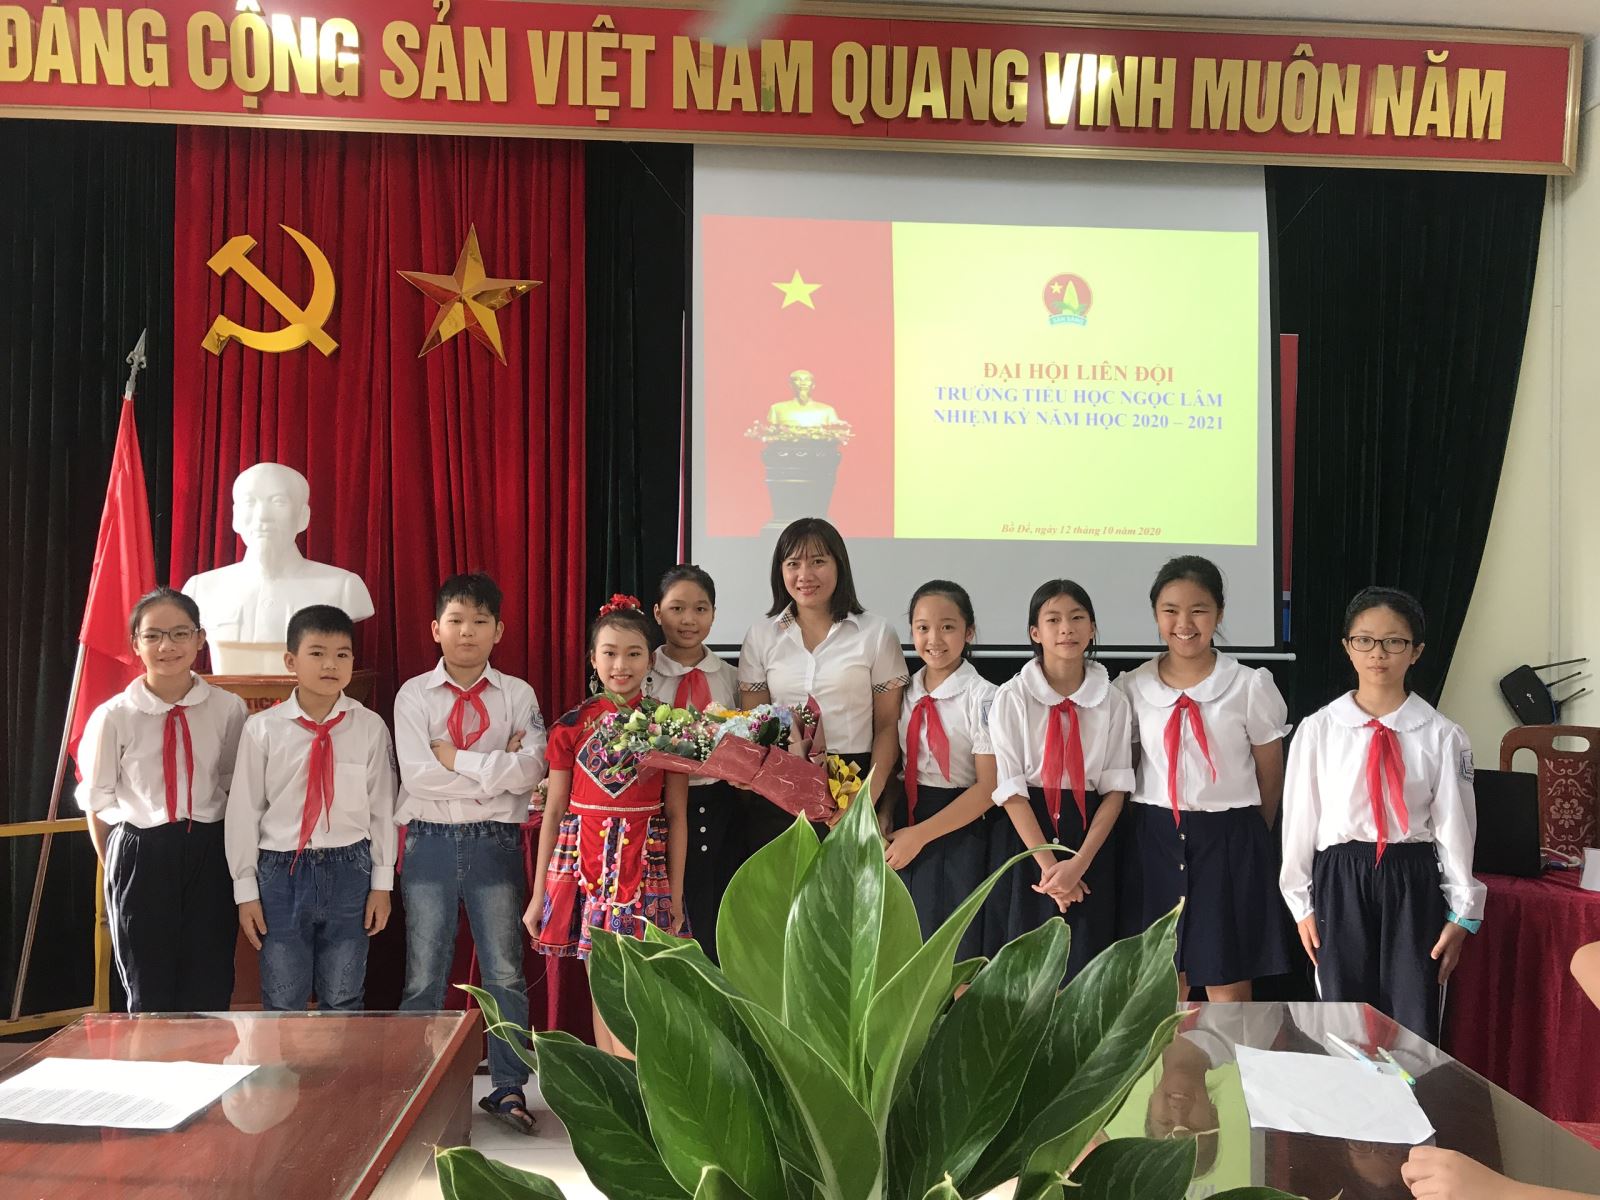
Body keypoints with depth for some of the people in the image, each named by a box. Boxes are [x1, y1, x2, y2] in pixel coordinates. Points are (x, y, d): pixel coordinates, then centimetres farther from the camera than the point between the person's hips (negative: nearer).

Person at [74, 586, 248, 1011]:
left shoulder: (228, 709, -4)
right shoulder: (113, 716, -6)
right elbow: (99, 804, 3)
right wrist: (118, 869, 5)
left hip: (209, 856, 0)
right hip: (140, 856, 0)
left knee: (210, 994, 7)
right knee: (148, 997, 12)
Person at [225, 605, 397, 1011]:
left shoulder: (370, 727, -2)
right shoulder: (262, 729, -5)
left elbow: (382, 807, 3)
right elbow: (243, 811, -1)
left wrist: (382, 882, 3)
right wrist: (245, 890, 0)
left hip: (349, 871, 1)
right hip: (282, 872, 0)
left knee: (343, 1001, 11)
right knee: (282, 1003, 9)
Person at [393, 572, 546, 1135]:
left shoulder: (518, 695, 3)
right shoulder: (414, 695, 2)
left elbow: (531, 769, -12)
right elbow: (417, 775, -12)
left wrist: (456, 757, -12)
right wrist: (497, 767, -12)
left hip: (496, 842, 0)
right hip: (431, 842, 0)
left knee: (505, 970, 6)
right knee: (423, 975, 8)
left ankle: (508, 1087, 17)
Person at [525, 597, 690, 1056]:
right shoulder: (571, 725, 3)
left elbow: (677, 816, 3)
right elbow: (553, 812, 6)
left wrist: (676, 893, 2)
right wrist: (538, 895, 6)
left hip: (644, 865, -1)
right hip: (584, 863, 2)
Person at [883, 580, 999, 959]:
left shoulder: (983, 697, -9)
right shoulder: (905, 694, 6)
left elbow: (988, 787, -11)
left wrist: (920, 835, -14)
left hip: (959, 831, -4)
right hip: (906, 825, 4)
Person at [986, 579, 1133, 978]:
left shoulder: (1112, 701, 2)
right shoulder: (1013, 697, -4)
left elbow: (1115, 788, 0)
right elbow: (1010, 788, -8)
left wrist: (1080, 863, -12)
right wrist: (1048, 865, -15)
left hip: (1089, 836, 2)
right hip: (1024, 836, -1)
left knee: (1081, 970, 3)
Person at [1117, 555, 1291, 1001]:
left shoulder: (1251, 686, -5)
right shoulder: (1133, 688, 1)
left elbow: (1270, 776, 4)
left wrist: (1250, 835, 11)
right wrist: (1149, 827, 6)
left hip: (1229, 840, -2)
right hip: (1154, 839, 2)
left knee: (1228, 985, 4)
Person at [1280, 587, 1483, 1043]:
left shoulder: (1442, 736, -2)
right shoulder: (1318, 730, -1)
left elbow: (1454, 824, 1)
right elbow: (1299, 817, 3)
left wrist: (1461, 915, 3)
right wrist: (1301, 904, 5)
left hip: (1412, 884, 0)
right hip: (1339, 883, 1)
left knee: (1415, 1024, 4)